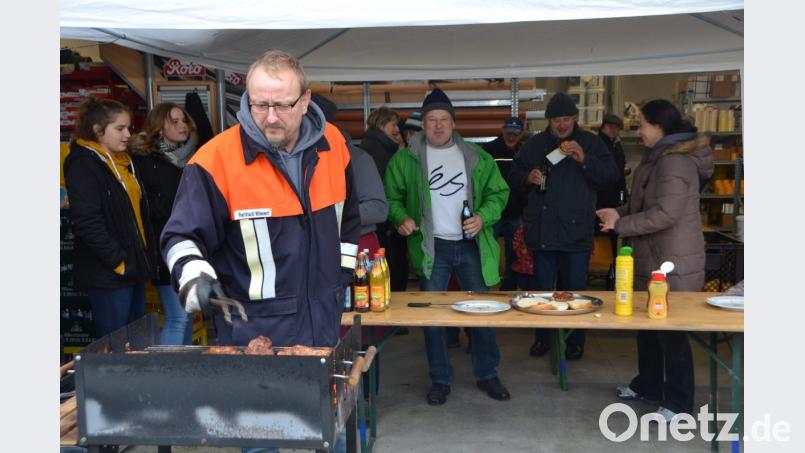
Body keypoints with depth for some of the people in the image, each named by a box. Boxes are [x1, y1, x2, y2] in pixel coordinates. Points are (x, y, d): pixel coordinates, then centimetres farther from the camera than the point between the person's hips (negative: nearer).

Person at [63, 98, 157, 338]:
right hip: (109, 275, -8)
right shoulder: (83, 165, -11)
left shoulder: (125, 161, 15)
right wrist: (118, 261, -17)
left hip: (134, 269, 8)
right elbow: (87, 223, -19)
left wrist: (147, 255, 11)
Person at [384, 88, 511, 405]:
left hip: (472, 246, 2)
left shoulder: (476, 157, 6)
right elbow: (391, 197, 6)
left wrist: (483, 216, -9)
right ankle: (440, 380, 20)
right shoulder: (406, 159, 1)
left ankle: (487, 374, 27)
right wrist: (401, 217, -14)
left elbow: (498, 192, 9)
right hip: (431, 247, -1)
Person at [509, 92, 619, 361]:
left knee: (574, 289, 6)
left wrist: (584, 160, -20)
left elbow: (611, 177, -6)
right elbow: (513, 177, 13)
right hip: (542, 231, 2)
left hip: (577, 230, -2)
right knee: (542, 288, 11)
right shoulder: (534, 145, 9)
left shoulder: (590, 143, 3)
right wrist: (528, 177, -8)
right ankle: (542, 338, 25)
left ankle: (575, 341, 21)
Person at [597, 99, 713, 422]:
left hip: (672, 263, -10)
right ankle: (648, 385, 35)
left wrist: (620, 225, -18)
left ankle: (678, 403, 14)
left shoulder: (675, 161, -20)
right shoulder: (661, 157, 13)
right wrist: (620, 212, 4)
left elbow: (665, 213, -27)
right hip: (654, 259, 11)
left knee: (671, 331, 1)